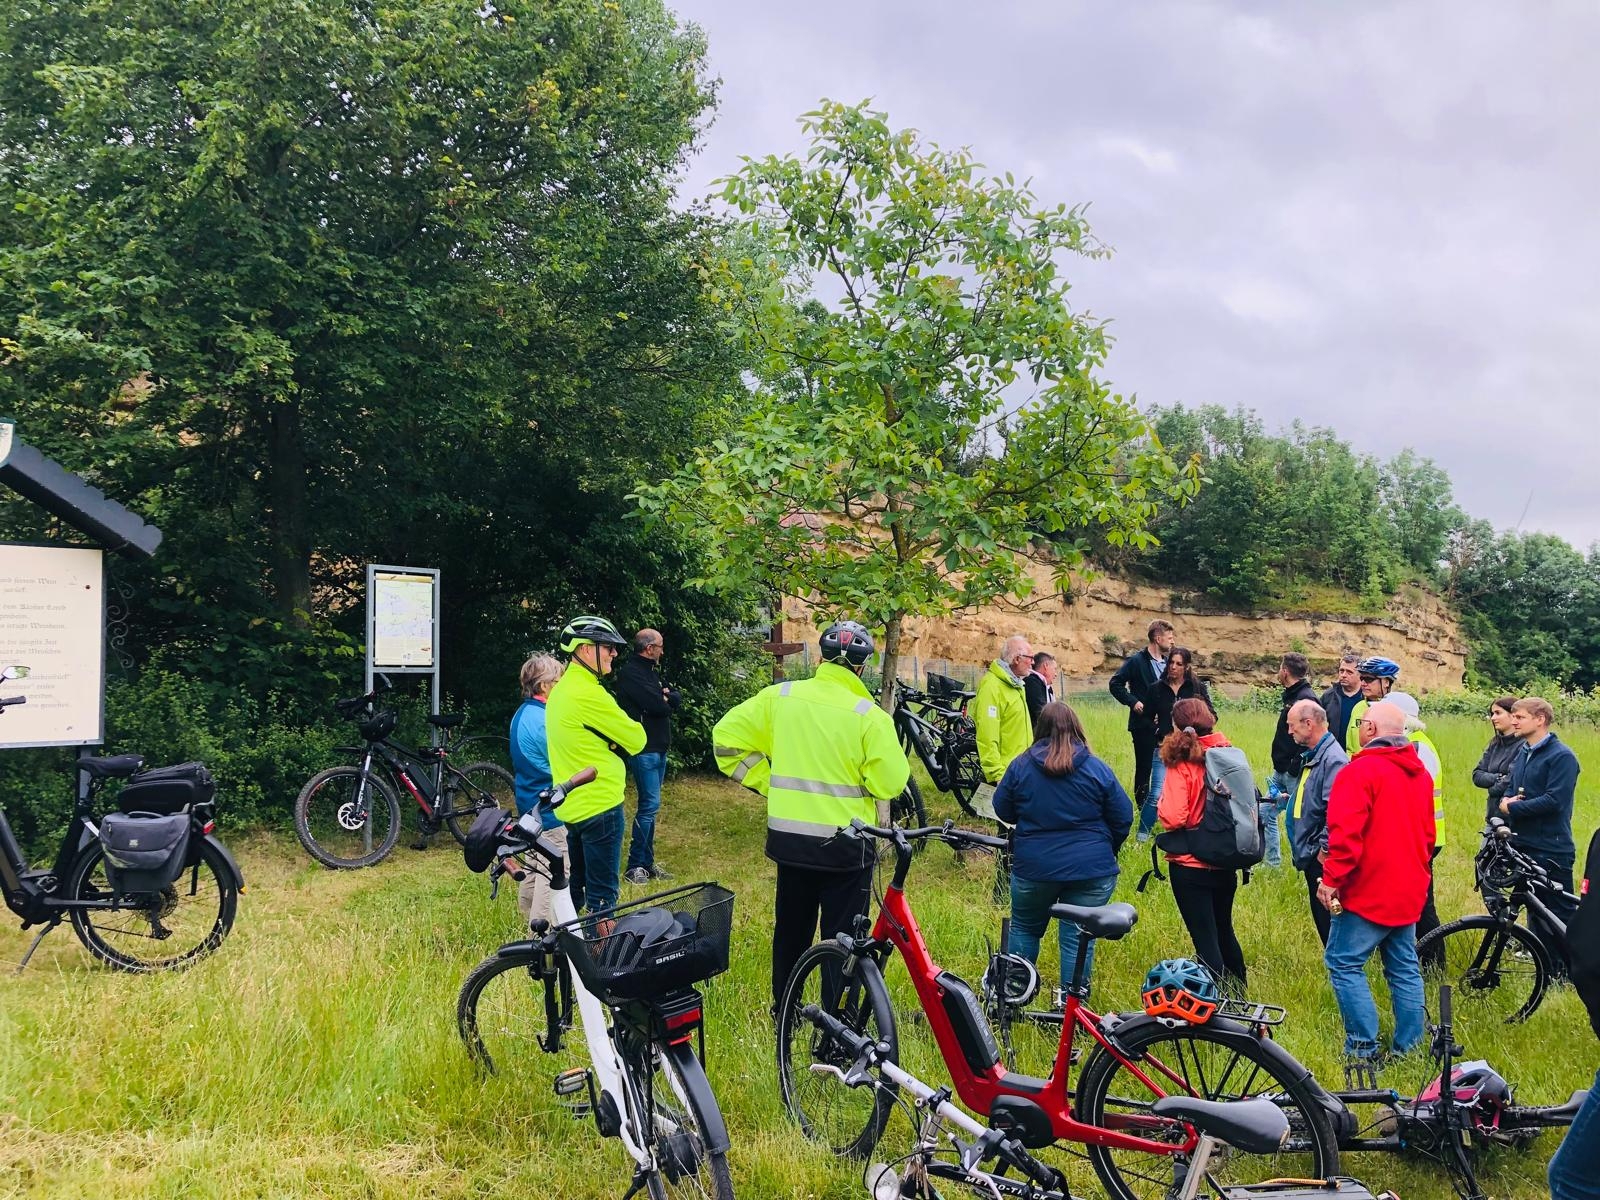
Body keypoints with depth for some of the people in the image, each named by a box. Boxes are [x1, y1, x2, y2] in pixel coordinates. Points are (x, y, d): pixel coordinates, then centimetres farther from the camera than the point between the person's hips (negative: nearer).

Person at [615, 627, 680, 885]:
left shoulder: (651, 671, 17)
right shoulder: (630, 673, -14)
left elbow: (675, 698, 10)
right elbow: (659, 706, -21)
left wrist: (665, 696, -10)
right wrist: (666, 700, 0)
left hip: (658, 748, 10)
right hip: (644, 749, -10)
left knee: (650, 805, 12)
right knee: (649, 804, -10)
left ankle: (647, 862, 18)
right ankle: (634, 866, -5)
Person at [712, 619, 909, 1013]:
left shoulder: (780, 696, -4)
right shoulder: (869, 715, -15)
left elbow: (727, 738, 0)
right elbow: (890, 783, -13)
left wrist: (767, 781, 6)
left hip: (788, 837, 4)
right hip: (845, 843, -4)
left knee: (790, 929, 21)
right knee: (842, 937, 8)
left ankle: (783, 1009, 35)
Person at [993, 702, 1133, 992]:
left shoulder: (1021, 765, -4)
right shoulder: (1098, 769, -5)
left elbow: (1003, 811, 5)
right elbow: (1123, 818, 0)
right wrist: (1106, 850, 17)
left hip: (1034, 867, 1)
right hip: (1091, 870, -1)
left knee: (1024, 928, 20)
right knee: (1078, 937, 7)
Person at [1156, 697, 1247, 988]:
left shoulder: (1182, 764, -17)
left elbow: (1173, 818, -24)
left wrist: (1161, 802, -5)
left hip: (1191, 864, -6)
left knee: (1205, 938, 3)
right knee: (1224, 930, 24)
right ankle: (1239, 995, 38)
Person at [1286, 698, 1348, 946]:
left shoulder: (1333, 759, -19)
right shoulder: (1311, 756, 13)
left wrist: (1325, 849, -21)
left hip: (1324, 857, -10)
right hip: (1311, 854, 10)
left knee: (1328, 917, -4)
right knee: (1320, 916, 16)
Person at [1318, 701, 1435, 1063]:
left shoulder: (1360, 770, -17)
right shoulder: (1420, 773, 11)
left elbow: (1346, 834, -23)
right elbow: (1427, 833, 20)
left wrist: (1332, 878, -16)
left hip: (1368, 891, -8)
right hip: (1410, 891, 8)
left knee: (1344, 963, 0)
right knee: (1405, 969, 14)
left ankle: (1363, 1046, -1)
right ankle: (1409, 1046, 19)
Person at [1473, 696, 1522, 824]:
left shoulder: (1524, 745, -12)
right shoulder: (1494, 745, 12)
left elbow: (1515, 780, -20)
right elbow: (1477, 775, 7)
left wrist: (1493, 788, -3)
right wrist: (1498, 778, -12)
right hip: (1494, 816, 7)